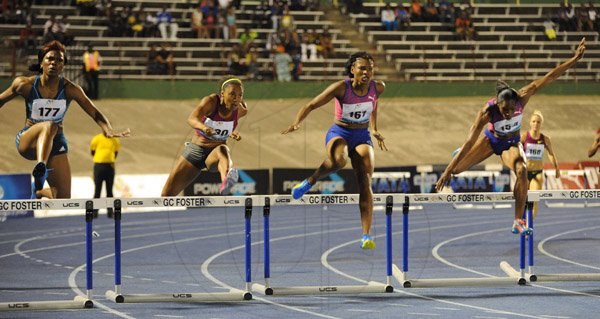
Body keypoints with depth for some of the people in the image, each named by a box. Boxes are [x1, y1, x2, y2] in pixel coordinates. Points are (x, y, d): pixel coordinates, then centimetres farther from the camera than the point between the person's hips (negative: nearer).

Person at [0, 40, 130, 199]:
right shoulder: (26, 84, -11)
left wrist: (108, 130, -26)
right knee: (49, 126, -38)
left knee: (63, 199, -2)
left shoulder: (70, 89, -9)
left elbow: (95, 113, -7)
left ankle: (41, 191, 33)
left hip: (56, 144, 3)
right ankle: (40, 172, -57)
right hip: (27, 142, -3)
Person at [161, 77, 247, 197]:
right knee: (167, 195, 1)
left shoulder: (241, 111, -11)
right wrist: (204, 127, -62)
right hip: (195, 150, 1)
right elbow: (191, 119, -41)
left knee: (222, 150, -41)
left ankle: (226, 182, -76)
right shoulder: (210, 101, -21)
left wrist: (232, 133, -1)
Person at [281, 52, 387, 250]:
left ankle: (366, 236, -21)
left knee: (365, 181, -17)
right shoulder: (341, 88, -15)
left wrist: (374, 129, 23)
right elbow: (312, 105, -14)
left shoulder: (378, 88, -4)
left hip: (362, 136, 3)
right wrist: (297, 122, -30)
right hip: (339, 133, -3)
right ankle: (310, 181, -9)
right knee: (339, 160, -40)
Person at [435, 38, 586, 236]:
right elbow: (470, 143, -38)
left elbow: (550, 77, -32)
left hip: (511, 143, 1)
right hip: (491, 140, 0)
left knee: (522, 171, -29)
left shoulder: (522, 98, -33)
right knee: (457, 169, 3)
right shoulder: (488, 111, -38)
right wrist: (448, 171, -39)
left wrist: (575, 59, -36)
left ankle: (518, 222, -24)